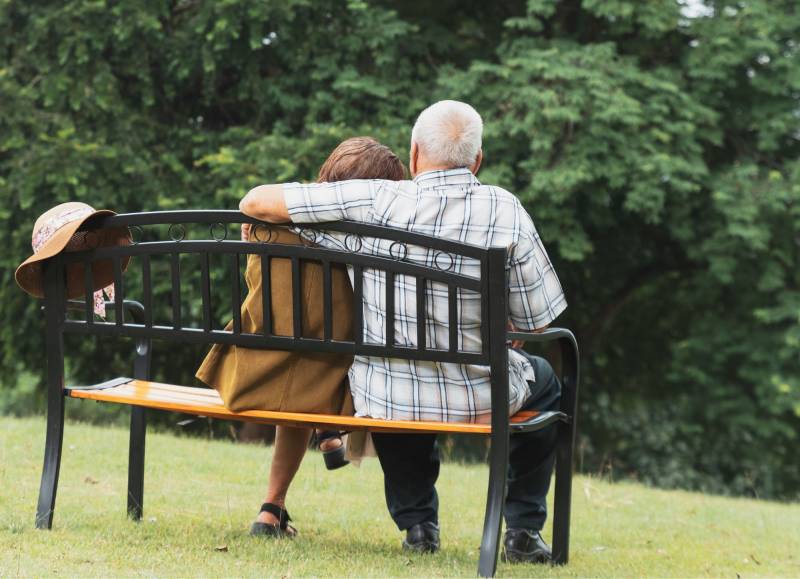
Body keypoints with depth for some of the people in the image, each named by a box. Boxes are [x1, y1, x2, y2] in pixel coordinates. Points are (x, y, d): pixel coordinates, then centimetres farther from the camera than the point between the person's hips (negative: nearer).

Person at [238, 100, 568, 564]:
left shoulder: (376, 200, -13)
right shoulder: (506, 211, -12)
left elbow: (256, 202, -9)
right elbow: (536, 322, -4)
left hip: (385, 402, 1)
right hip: (482, 401, -1)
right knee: (545, 381, 33)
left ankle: (417, 522, 32)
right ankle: (524, 530, 25)